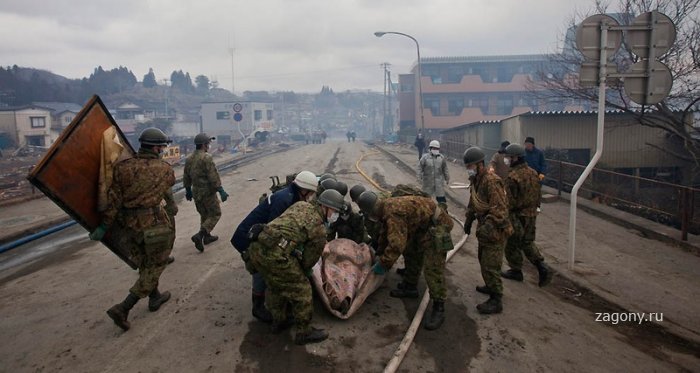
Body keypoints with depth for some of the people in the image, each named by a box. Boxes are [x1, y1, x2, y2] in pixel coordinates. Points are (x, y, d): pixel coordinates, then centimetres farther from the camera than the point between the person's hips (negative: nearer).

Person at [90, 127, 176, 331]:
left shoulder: (122, 167, -2)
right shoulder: (165, 170, -6)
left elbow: (113, 199, -6)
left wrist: (104, 226, 0)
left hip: (128, 225, 5)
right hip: (153, 224, -4)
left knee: (145, 263, 22)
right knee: (155, 265, 8)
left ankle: (155, 297, 38)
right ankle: (123, 309, 0)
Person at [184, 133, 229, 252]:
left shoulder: (189, 158, 7)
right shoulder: (206, 158, -18)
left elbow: (186, 177, 15)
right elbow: (213, 176, -22)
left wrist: (188, 190, 26)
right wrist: (221, 191, -19)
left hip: (196, 193, 8)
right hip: (208, 193, -8)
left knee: (204, 215, 21)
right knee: (215, 214, 2)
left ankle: (207, 236, 28)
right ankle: (199, 235, -11)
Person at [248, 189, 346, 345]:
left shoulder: (301, 205, 19)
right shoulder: (319, 229, 0)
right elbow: (310, 258, 9)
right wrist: (304, 272, 30)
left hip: (256, 246, 9)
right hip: (275, 254, -8)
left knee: (275, 286, 29)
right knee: (301, 290, 8)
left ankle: (279, 321, 46)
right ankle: (304, 332, 22)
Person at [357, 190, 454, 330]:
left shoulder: (393, 214, -29)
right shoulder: (386, 207, 4)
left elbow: (396, 244, -33)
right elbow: (385, 233, 20)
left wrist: (383, 264, -22)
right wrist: (380, 253, 29)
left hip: (436, 225, -11)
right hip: (423, 225, 11)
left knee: (432, 268, -13)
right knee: (411, 254, 22)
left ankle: (438, 308, -7)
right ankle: (410, 287, 38)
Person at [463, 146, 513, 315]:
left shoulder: (492, 182, -23)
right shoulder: (475, 181, 8)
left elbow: (499, 209, -28)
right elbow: (472, 204, 20)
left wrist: (487, 227, -33)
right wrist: (468, 221, 17)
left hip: (495, 231, -10)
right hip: (485, 229, 10)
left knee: (490, 265, -6)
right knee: (483, 260, 23)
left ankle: (496, 301, 5)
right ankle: (491, 287, 42)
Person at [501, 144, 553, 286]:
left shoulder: (512, 177, -23)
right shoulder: (533, 173, 3)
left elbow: (509, 201, -23)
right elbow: (537, 196, 11)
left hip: (517, 216, -7)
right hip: (532, 214, 7)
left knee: (512, 244, 11)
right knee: (528, 242, 20)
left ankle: (516, 271, 23)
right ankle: (542, 267, 8)